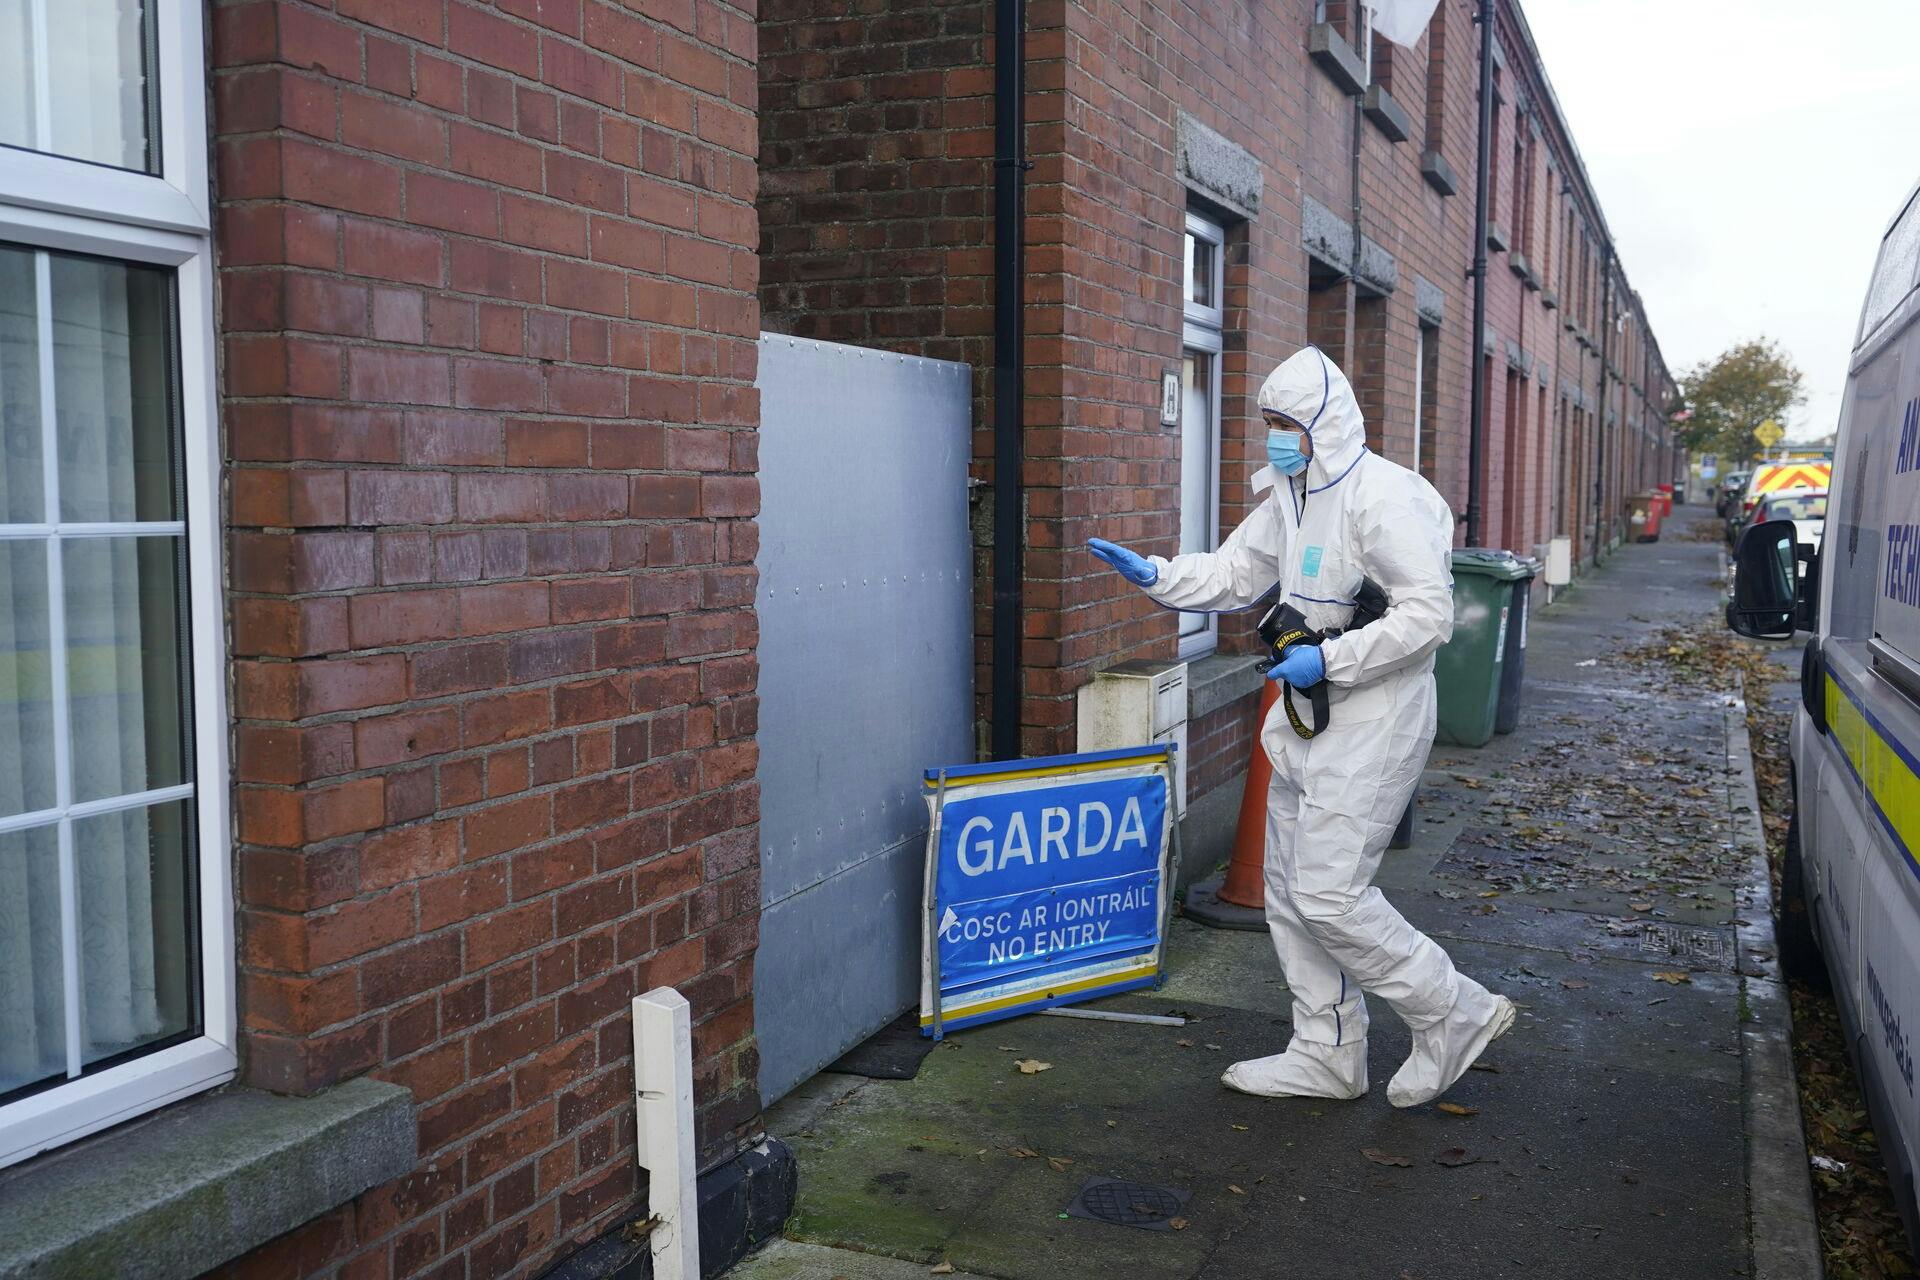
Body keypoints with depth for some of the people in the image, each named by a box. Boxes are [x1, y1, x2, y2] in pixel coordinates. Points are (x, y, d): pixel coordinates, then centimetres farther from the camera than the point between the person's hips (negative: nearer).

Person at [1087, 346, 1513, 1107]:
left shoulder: (1381, 496, -18)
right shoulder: (1290, 496, 11)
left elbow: (1429, 614, -23)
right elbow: (1233, 575, 17)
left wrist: (1329, 659, -23)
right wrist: (1152, 575, 2)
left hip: (1371, 722, -10)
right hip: (1309, 717, 10)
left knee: (1328, 895, -9)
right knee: (1291, 891, 12)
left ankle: (1457, 1015, 11)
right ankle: (1327, 1055, 24)